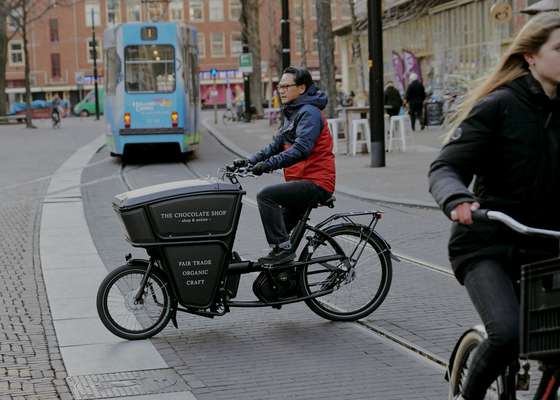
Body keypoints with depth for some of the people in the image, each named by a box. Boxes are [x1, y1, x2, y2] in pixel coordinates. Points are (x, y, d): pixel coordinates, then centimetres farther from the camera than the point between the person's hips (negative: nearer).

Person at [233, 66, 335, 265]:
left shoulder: (309, 113, -13)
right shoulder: (291, 113, 19)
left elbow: (301, 149, -27)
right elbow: (276, 146, 16)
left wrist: (268, 164, -33)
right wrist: (250, 161, 2)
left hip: (315, 182, -10)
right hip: (302, 181, 10)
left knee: (266, 196, -23)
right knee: (282, 226, 14)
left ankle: (282, 247, -20)